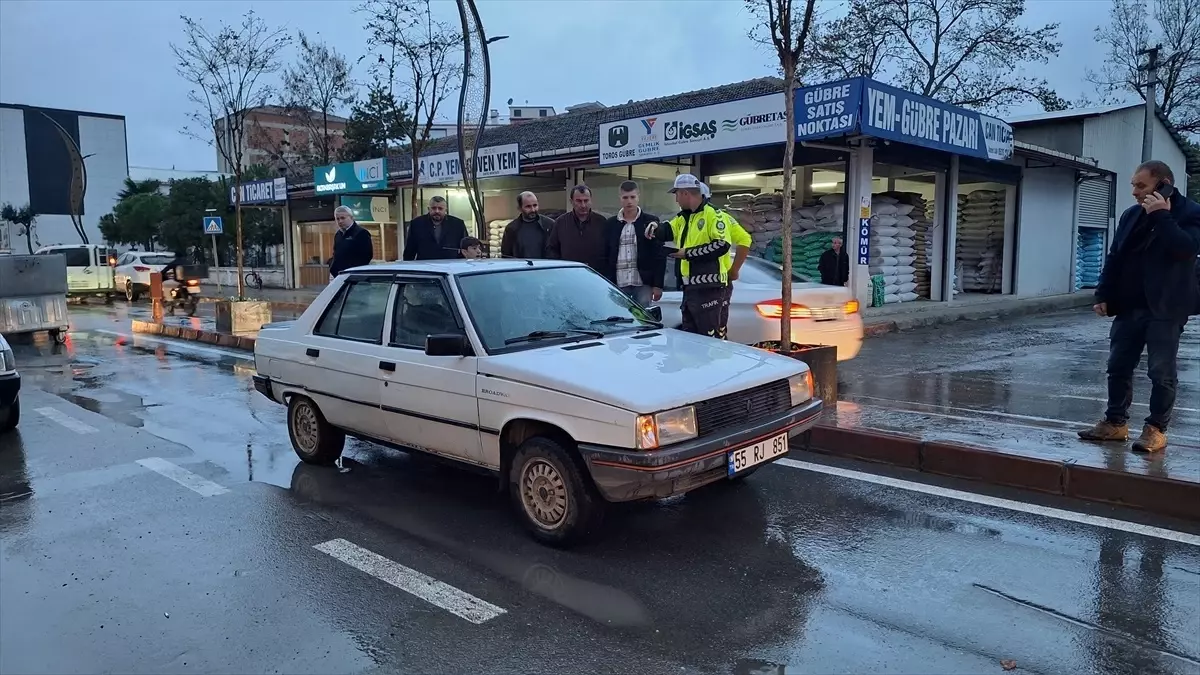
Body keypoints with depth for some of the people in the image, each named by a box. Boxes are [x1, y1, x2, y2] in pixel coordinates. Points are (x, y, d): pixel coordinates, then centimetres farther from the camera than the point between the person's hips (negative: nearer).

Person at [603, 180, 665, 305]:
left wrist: (658, 285, -5)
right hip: (618, 284, 2)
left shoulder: (651, 221, 4)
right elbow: (605, 256, 10)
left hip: (643, 283, -2)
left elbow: (659, 256, 1)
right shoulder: (610, 224, 10)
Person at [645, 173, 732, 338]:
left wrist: (689, 253, -16)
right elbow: (667, 232, 12)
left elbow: (721, 245, -21)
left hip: (709, 287, -9)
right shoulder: (683, 218, 18)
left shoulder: (714, 215, -11)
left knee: (711, 336, -7)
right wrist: (655, 229, -11)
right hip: (690, 287, 9)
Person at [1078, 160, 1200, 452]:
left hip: (1165, 309, -6)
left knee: (1162, 372, 1)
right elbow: (1115, 258, 12)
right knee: (1118, 367, 9)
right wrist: (1103, 295, 6)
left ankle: (1156, 429, 10)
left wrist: (1162, 216, -18)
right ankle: (1115, 423, 18)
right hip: (1129, 307, 6)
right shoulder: (1131, 215, 11)